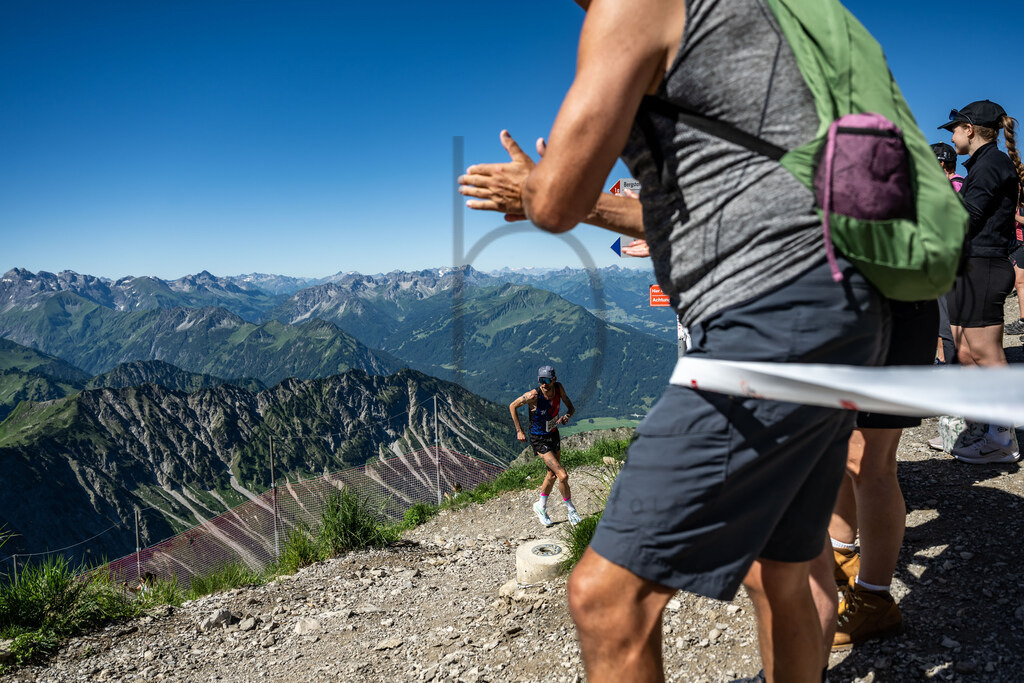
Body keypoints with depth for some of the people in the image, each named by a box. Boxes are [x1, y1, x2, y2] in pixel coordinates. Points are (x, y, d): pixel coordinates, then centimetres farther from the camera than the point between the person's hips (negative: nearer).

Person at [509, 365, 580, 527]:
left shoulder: (559, 388, -15)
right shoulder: (533, 395, -29)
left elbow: (571, 407, -2)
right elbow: (512, 406, -13)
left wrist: (567, 416, -25)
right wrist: (519, 431, -9)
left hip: (554, 435, 6)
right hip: (539, 440, -6)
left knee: (552, 474, 20)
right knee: (563, 476, -13)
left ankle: (541, 507, 43)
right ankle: (570, 509, 10)